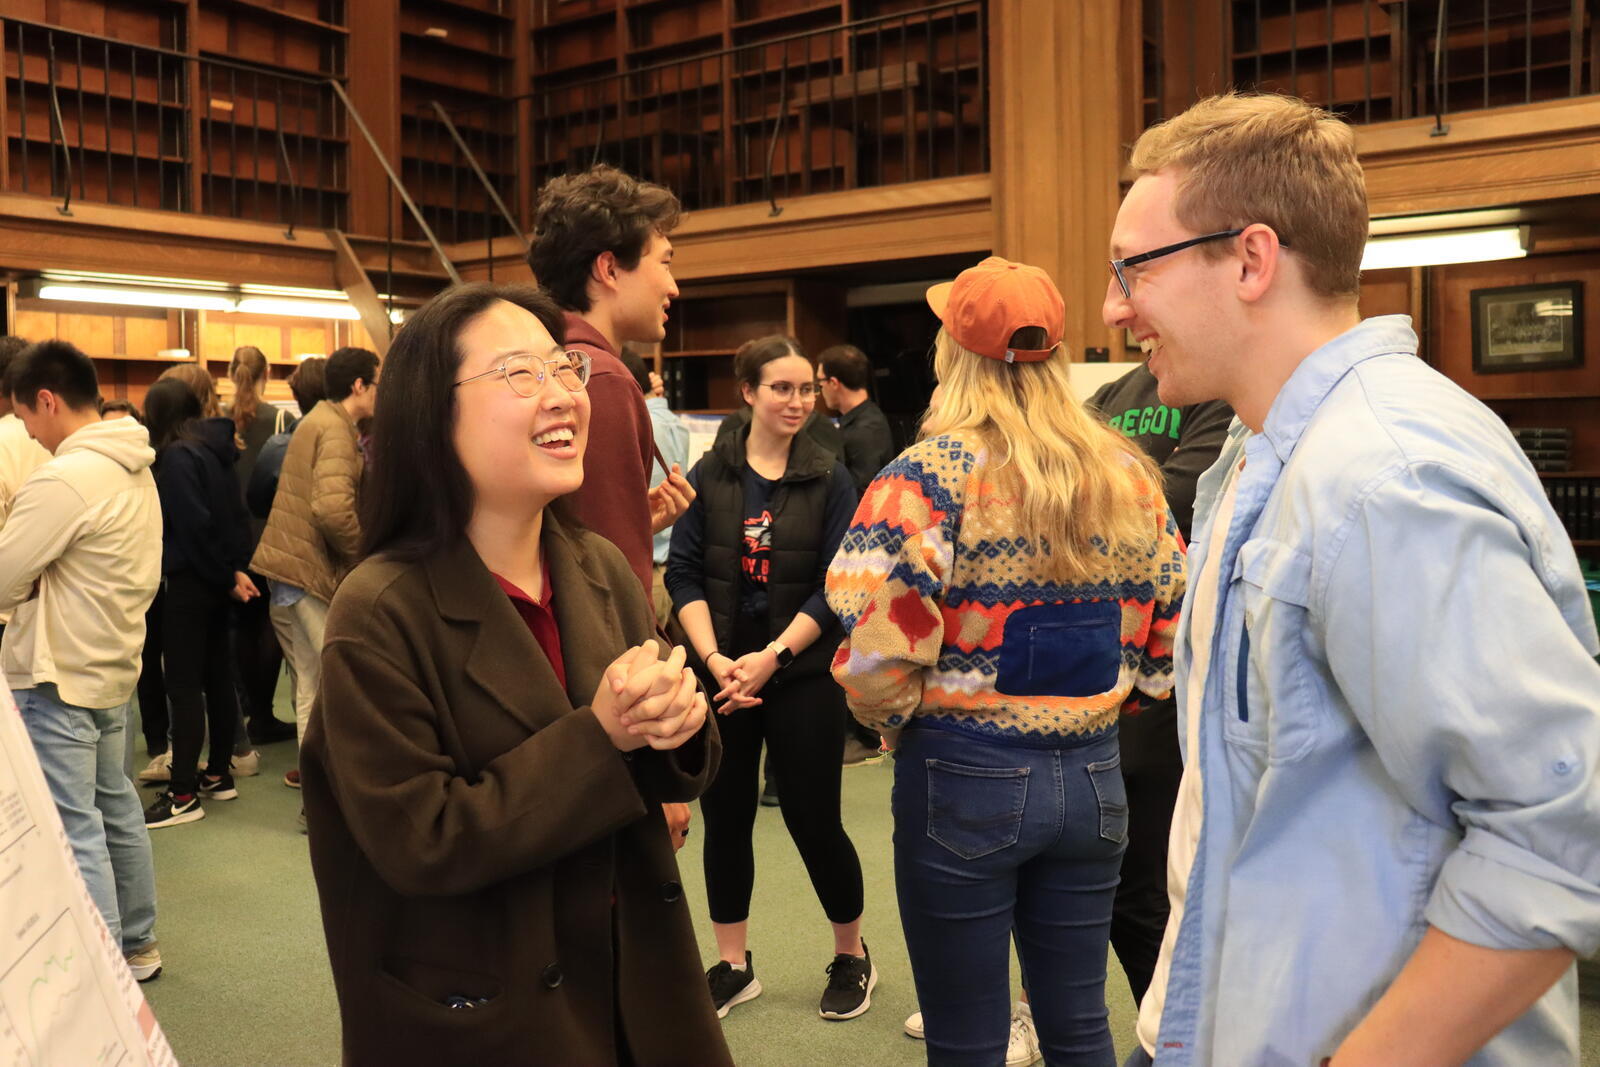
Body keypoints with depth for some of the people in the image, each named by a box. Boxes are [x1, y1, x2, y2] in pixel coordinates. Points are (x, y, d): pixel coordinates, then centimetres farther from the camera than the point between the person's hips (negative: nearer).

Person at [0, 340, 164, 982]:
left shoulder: (64, 479, -21)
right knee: (115, 809, 18)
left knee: (74, 831, -1)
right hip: (112, 665, 9)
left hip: (56, 678, -9)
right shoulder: (135, 470, 7)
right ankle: (136, 945, 30)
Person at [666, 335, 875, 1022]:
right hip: (721, 673, 2)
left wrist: (771, 657, -15)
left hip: (801, 674, -2)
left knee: (813, 818, 2)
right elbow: (684, 573, -1)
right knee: (724, 816, 9)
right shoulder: (709, 475, 2)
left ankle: (852, 956, 25)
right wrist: (715, 659, -14)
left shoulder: (830, 480, -2)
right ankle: (733, 965, 26)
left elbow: (835, 587, -6)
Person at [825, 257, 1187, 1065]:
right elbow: (1167, 635, 6)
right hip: (1094, 773, 5)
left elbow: (874, 649, -20)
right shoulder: (1129, 475, 2)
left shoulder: (932, 474, -13)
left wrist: (894, 719, 0)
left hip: (964, 780, -4)